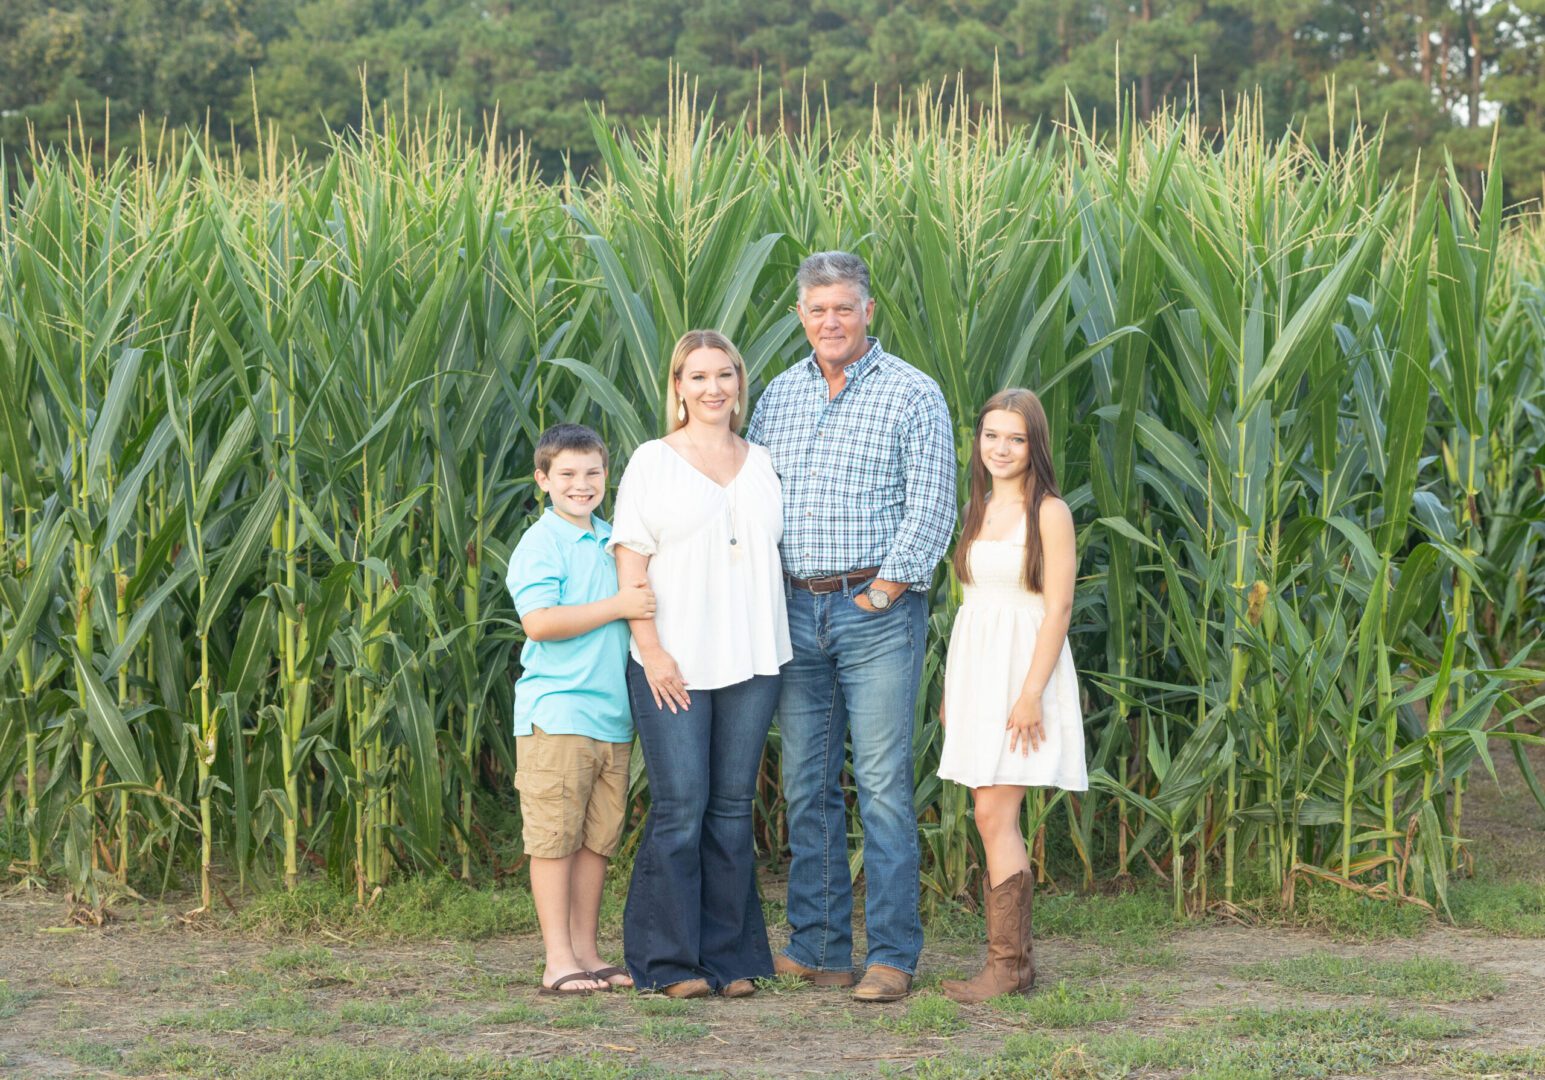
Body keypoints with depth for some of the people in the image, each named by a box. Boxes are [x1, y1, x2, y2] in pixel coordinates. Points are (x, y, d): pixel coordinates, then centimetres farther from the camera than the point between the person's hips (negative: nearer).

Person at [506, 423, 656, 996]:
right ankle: (558, 962, -1)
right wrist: (618, 606, -18)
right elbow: (539, 621, -20)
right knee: (554, 839, -4)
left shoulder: (611, 541, 17)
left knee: (597, 840, 10)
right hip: (556, 713, -7)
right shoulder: (541, 544, -7)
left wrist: (648, 600, 12)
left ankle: (586, 953, 16)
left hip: (613, 714, 7)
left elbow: (639, 605, 34)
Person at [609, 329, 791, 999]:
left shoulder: (760, 462, 14)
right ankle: (671, 962, 3)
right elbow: (630, 562, -3)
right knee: (680, 808, -6)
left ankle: (730, 956, 13)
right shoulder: (653, 462, 2)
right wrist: (652, 650, -11)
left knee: (733, 807, 7)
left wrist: (776, 646, 10)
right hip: (675, 665, -4)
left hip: (752, 661, 4)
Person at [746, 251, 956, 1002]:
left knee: (883, 784, -6)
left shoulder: (912, 395, -2)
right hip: (796, 609, 5)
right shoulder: (778, 397, 14)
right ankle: (818, 947, 11)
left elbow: (930, 509, -7)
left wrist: (881, 594, -11)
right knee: (806, 785, 5)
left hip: (876, 608, -5)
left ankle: (892, 955, -3)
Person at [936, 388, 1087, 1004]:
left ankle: (1007, 965, -8)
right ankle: (1015, 958, 11)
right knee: (995, 819, 7)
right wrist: (950, 688, 14)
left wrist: (1032, 692, -19)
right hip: (973, 667, 7)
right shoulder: (977, 510, 14)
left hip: (1021, 668, -7)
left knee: (994, 816, -12)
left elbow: (1058, 608, -12)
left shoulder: (1049, 513, -7)